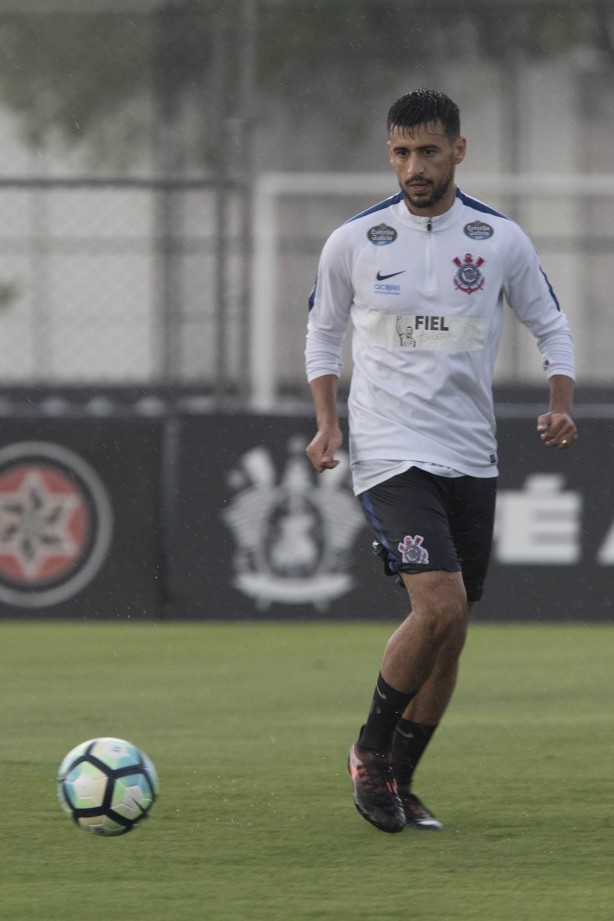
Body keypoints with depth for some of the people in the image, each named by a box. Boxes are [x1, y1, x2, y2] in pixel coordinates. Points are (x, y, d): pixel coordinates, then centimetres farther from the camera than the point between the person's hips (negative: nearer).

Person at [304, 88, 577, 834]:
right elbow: (323, 333, 13)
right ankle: (371, 750, -1)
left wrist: (560, 405, -5)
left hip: (471, 459, 4)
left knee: (450, 634, 6)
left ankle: (398, 782, 22)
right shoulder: (353, 243, -1)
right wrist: (326, 422, -1)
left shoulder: (501, 241, 2)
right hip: (391, 455, -4)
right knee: (440, 606, -21)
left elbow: (551, 327, 12)